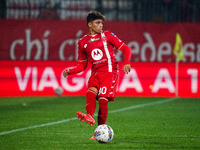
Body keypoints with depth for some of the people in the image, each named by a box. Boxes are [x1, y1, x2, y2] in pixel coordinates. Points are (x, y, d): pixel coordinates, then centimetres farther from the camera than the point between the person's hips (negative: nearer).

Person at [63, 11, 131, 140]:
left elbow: (125, 48, 6)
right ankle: (90, 116, -52)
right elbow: (82, 65, 21)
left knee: (103, 99, -17)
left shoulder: (107, 35, 8)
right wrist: (70, 71, 3)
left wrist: (126, 63, -13)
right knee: (91, 91, -28)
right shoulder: (83, 42, 16)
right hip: (95, 73, 3)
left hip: (110, 71, -3)